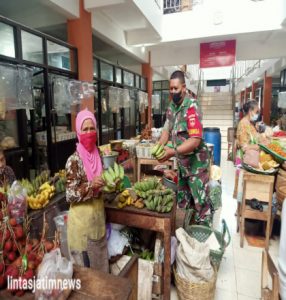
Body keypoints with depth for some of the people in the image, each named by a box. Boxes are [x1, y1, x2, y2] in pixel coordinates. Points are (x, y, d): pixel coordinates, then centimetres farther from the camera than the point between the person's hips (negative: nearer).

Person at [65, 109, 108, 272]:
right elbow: (70, 195, -17)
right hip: (82, 218, -6)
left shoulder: (98, 155, 1)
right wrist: (91, 185, -29)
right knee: (84, 262, 13)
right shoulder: (74, 160, -18)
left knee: (100, 257, 23)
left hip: (98, 214, 6)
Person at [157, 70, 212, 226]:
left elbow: (195, 140, -27)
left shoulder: (191, 106, -20)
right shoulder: (171, 107, 3)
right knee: (182, 200, 20)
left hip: (196, 161, -8)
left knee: (200, 201, 4)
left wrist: (173, 152, -30)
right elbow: (167, 130, 8)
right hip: (182, 161, 8)